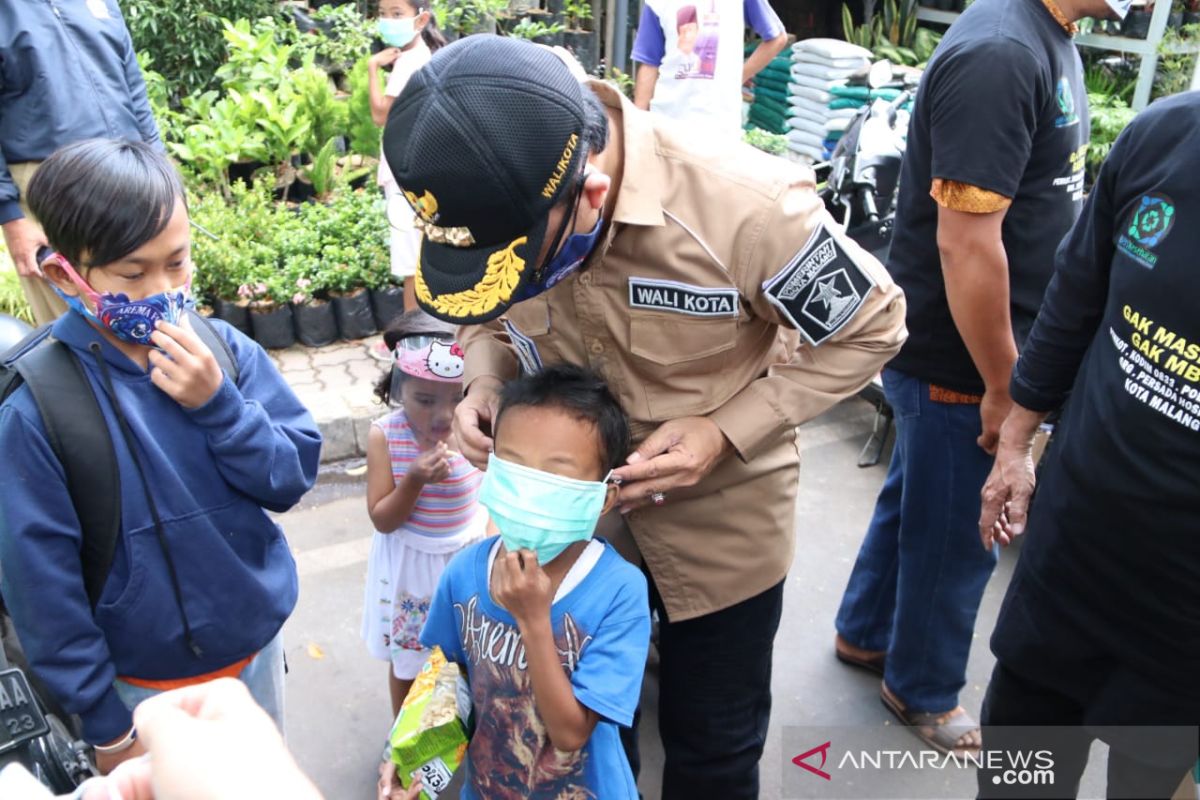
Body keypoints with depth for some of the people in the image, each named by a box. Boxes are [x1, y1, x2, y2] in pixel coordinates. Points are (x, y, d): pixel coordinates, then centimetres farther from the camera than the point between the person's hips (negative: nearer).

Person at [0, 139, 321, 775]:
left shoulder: (225, 349, -13)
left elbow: (293, 479, -10)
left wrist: (217, 404, -27)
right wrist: (102, 721, -7)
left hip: (257, 640, 3)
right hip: (146, 679, -3)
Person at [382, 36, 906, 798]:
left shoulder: (747, 206, -32)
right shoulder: (496, 203, -18)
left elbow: (870, 327, -16)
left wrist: (726, 432, -26)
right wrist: (485, 384, -20)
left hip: (721, 518, -3)